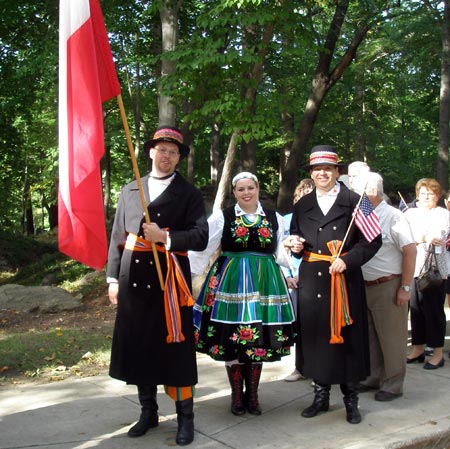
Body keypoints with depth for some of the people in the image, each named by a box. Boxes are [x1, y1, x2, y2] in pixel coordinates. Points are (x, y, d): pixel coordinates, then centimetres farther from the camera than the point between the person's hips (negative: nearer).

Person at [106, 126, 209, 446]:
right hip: (134, 278, 4)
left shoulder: (189, 193, 3)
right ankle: (149, 412, 26)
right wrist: (113, 277, 7)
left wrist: (165, 236, -17)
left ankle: (185, 417, 13)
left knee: (175, 348, 1)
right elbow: (118, 236, 12)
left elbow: (201, 237, -5)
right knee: (139, 346, 10)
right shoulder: (130, 190, 13)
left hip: (169, 278, -3)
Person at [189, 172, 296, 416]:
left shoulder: (274, 218, 10)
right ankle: (237, 396, 17)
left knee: (259, 340, 5)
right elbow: (202, 248, -4)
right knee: (231, 339, 0)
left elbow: (282, 253, 14)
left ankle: (252, 395, 21)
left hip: (264, 283, 2)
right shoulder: (222, 217, 1)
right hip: (231, 282, -2)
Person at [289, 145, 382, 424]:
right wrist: (296, 247, -2)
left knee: (346, 337, 3)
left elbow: (372, 241, -5)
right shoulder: (302, 206, 13)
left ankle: (351, 399, 18)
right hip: (311, 282, 4)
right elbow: (296, 240, 21)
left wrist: (347, 260, -17)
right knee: (315, 336, 7)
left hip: (345, 280, -4)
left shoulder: (354, 202, -1)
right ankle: (321, 395, 23)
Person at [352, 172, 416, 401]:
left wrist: (405, 288, -15)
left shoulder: (393, 217, -12)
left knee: (391, 338, 4)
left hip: (388, 287, -6)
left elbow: (410, 251, -14)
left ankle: (393, 385, 18)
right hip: (365, 287, 7)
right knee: (370, 337, 17)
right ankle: (373, 378, 31)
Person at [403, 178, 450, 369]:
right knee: (416, 309, 8)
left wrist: (418, 238, -10)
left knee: (434, 310, 0)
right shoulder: (410, 213, 13)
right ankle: (418, 349, 20)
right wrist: (427, 239, -10)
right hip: (413, 268, 4)